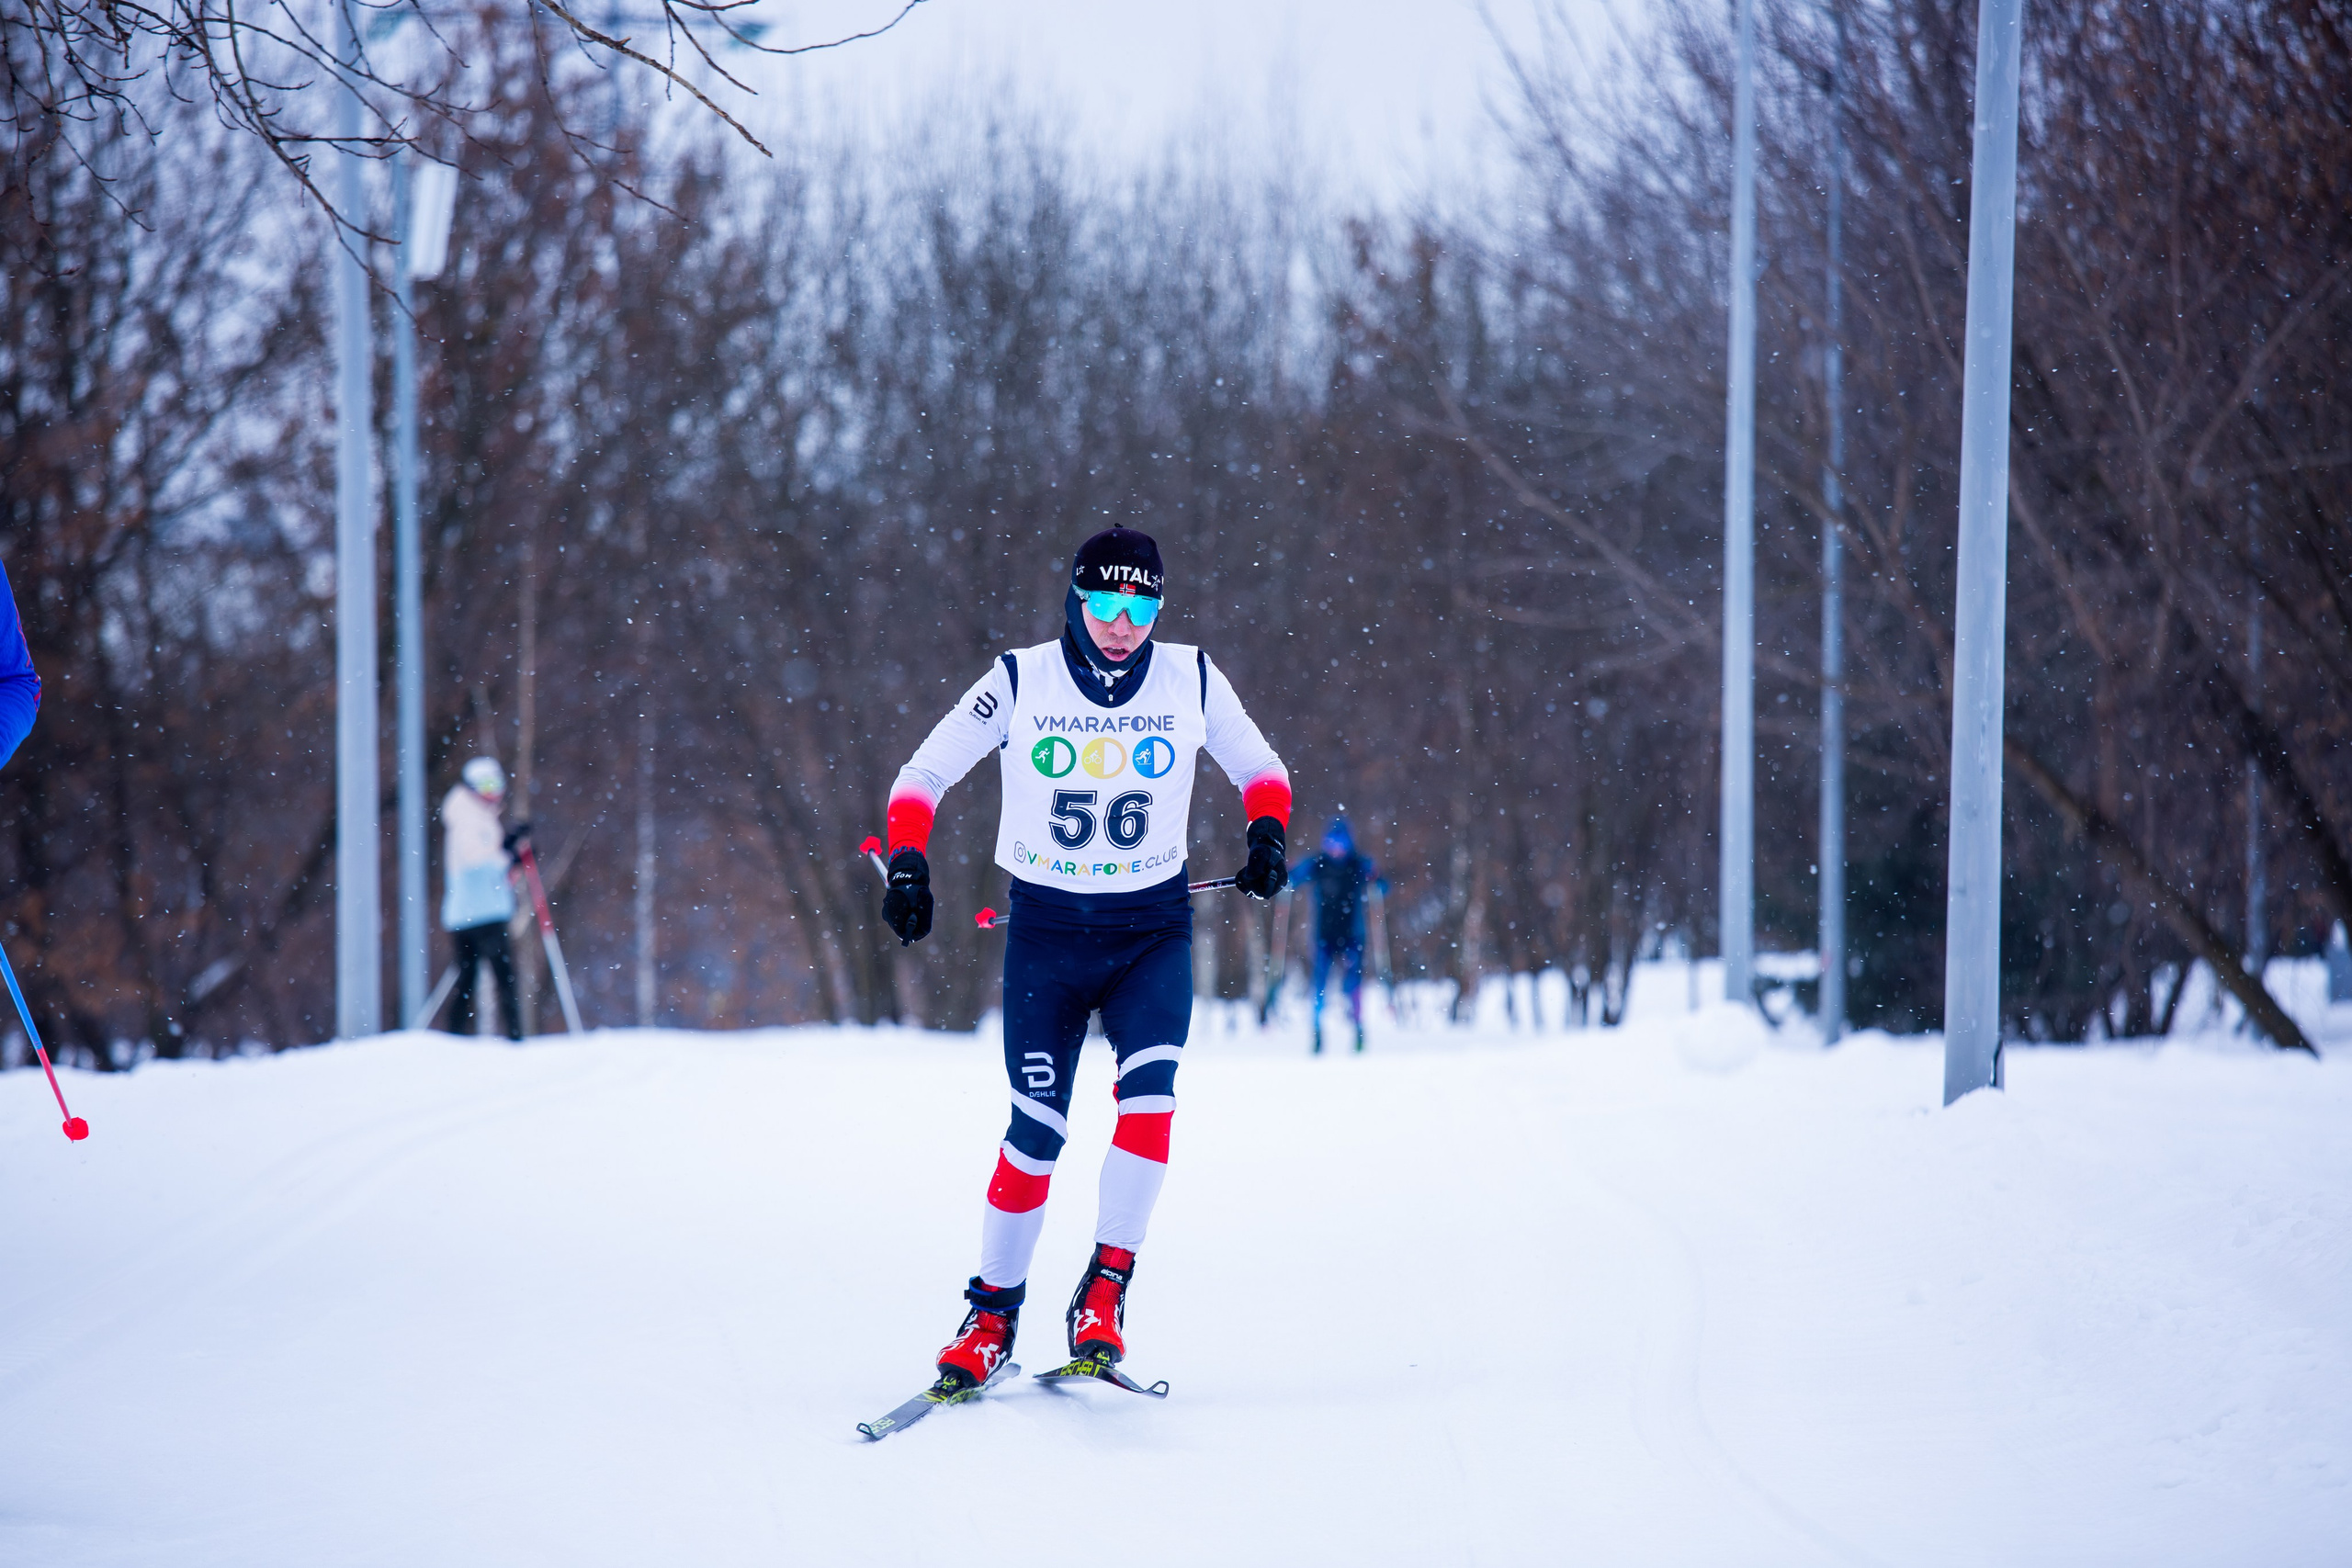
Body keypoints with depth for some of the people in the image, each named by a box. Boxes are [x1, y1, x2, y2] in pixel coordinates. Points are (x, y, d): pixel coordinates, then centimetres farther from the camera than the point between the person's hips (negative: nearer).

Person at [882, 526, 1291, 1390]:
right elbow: (923, 774, 3)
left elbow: (1259, 768, 13)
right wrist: (907, 864, -13)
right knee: (1037, 1129, -7)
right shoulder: (1020, 681, -4)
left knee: (1150, 1086, -23)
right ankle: (993, 1314, 9)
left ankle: (1106, 1288, -15)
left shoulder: (1191, 680, -1)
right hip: (1046, 930, -1)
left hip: (1152, 931, 1)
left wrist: (1267, 834, -7)